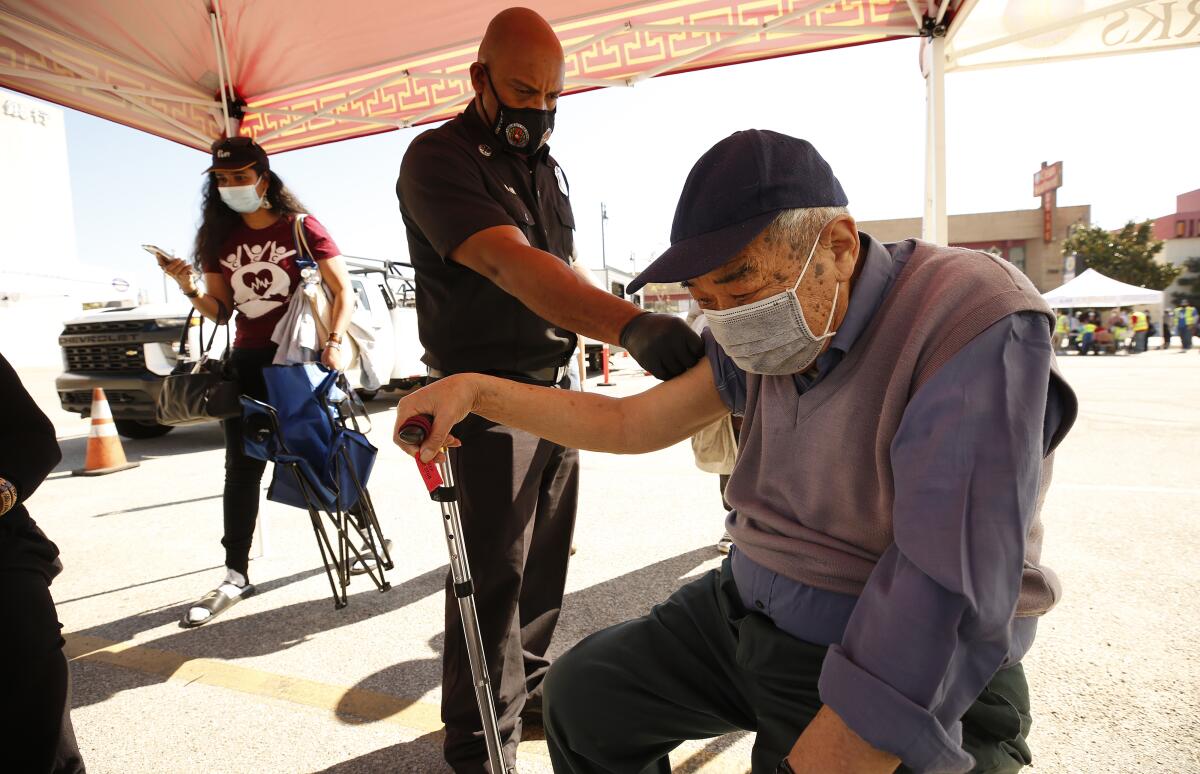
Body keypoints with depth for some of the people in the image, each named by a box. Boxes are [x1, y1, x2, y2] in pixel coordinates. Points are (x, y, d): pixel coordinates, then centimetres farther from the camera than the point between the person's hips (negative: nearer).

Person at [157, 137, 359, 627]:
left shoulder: (300, 227, -4)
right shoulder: (221, 239, 10)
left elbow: (343, 289, -8)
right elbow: (221, 311, 10)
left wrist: (334, 341, -21)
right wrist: (190, 289, -9)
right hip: (247, 362, 5)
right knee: (241, 470, 5)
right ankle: (236, 576, 14)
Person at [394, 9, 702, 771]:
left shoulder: (545, 164, 12)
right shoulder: (438, 159, -13)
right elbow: (510, 265, -32)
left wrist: (613, 328, 14)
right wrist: (631, 324, -45)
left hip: (557, 386, 7)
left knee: (546, 557, 16)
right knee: (494, 573, -1)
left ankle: (530, 686, 35)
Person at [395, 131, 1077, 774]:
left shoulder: (977, 327, -24)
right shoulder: (773, 329, -2)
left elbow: (950, 609, -29)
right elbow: (631, 423, 2)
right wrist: (475, 390, -5)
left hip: (918, 681, -6)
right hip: (747, 611, 7)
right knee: (581, 692, 12)